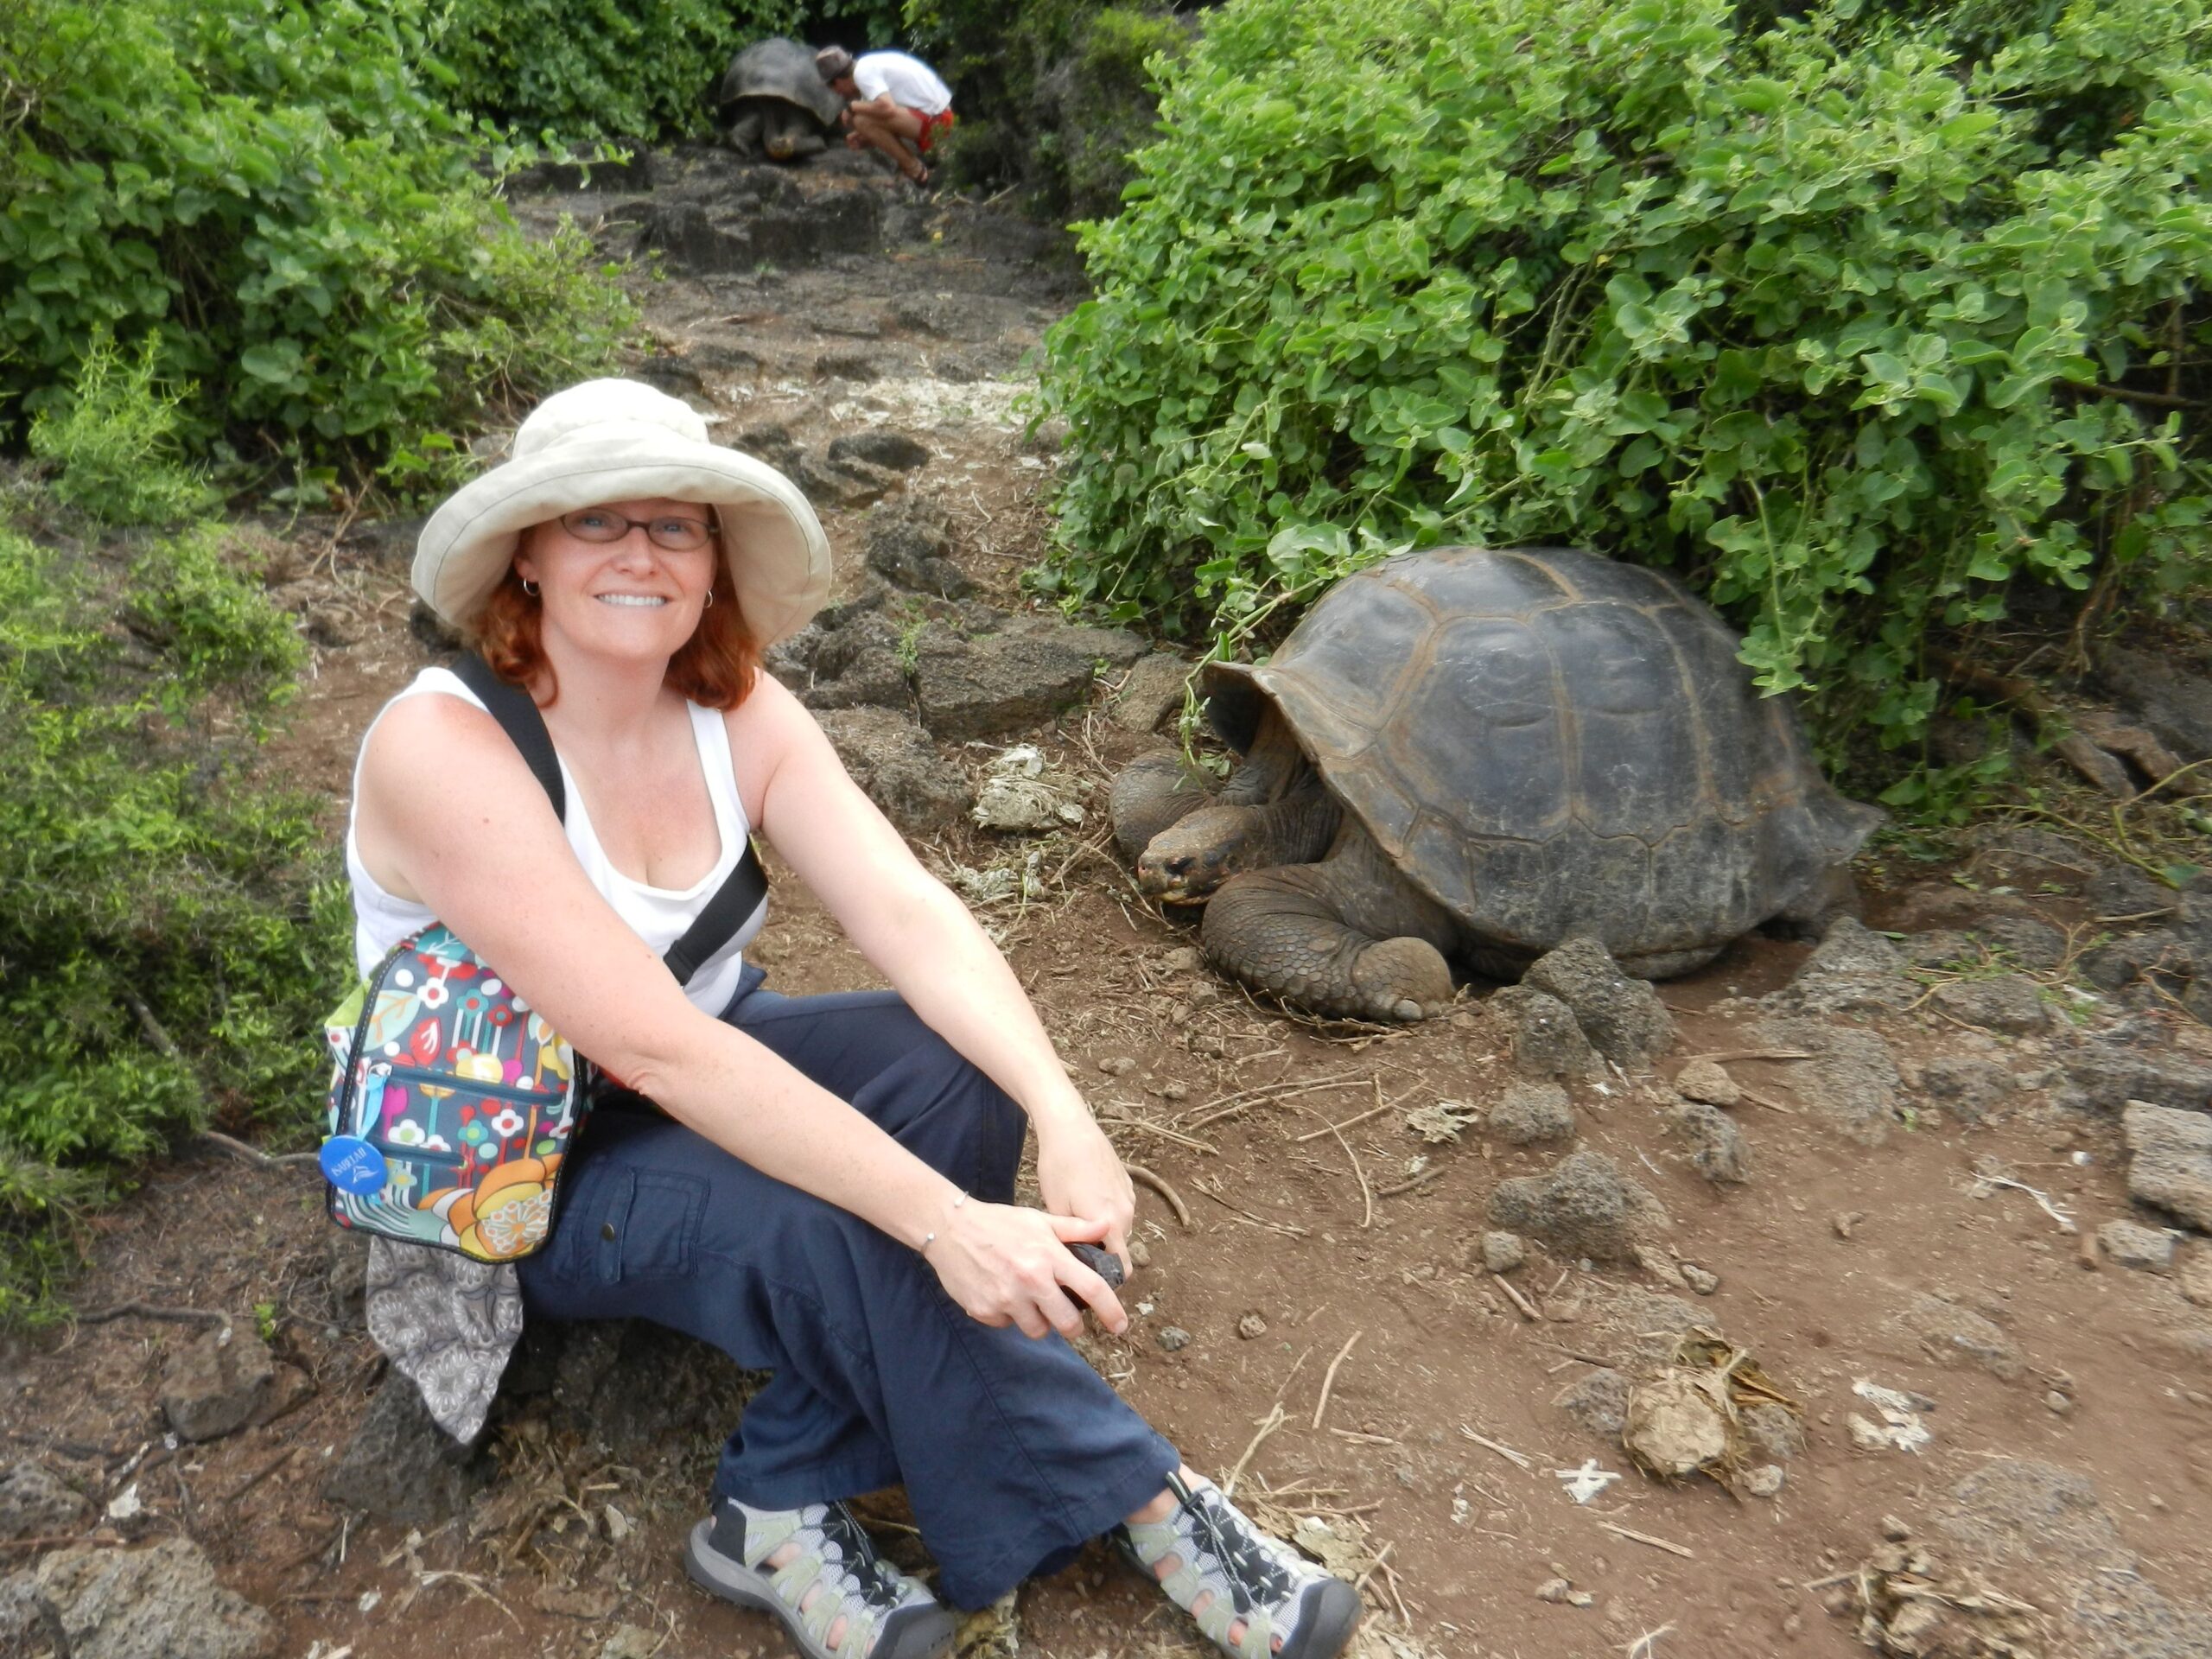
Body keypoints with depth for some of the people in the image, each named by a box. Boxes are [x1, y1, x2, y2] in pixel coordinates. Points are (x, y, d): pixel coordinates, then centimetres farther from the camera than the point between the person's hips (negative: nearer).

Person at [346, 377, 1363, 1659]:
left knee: (954, 1075, -22)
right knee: (840, 1228, -31)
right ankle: (1136, 1500, -9)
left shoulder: (739, 712, -9)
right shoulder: (441, 747, -27)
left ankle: (786, 1510, -12)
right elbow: (657, 1047, -35)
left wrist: (1062, 1113, -37)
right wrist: (943, 1220, -39)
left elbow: (911, 912, -21)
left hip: (703, 1069, 6)